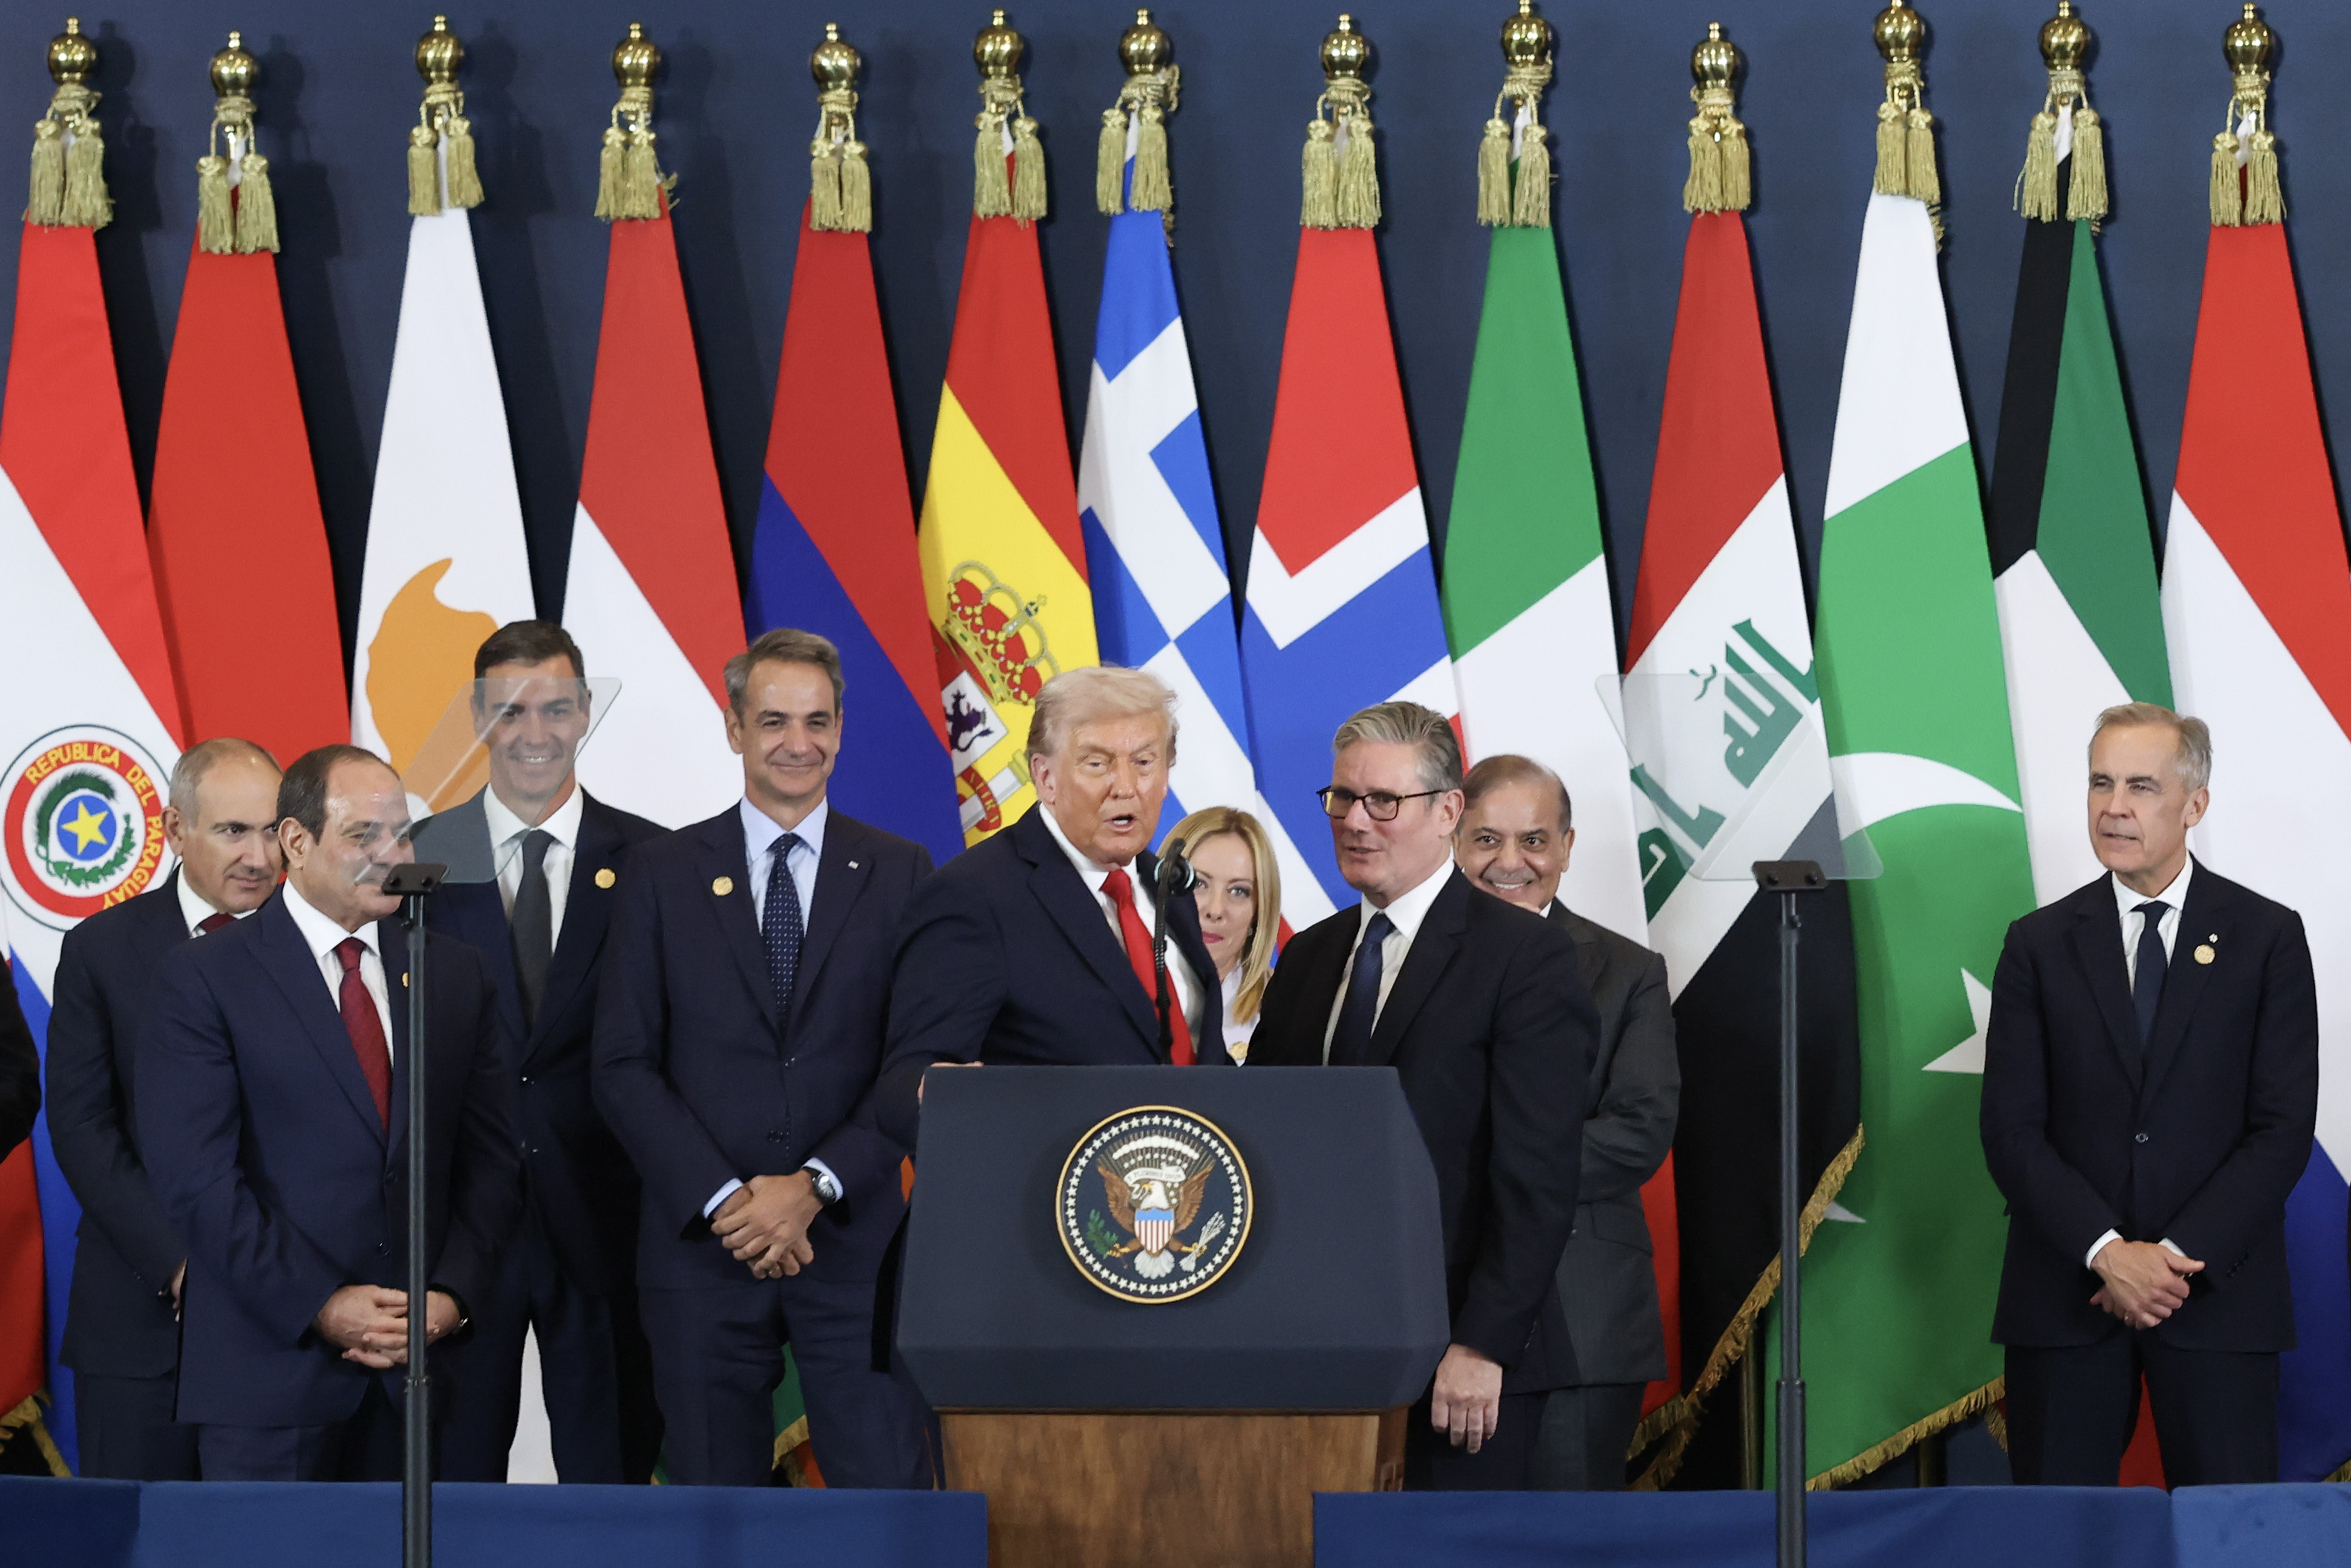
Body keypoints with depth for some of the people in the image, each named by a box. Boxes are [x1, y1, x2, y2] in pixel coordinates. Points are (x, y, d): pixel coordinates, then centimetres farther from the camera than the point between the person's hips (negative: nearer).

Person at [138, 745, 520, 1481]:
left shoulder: (456, 973, 13)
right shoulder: (202, 978, -2)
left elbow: (491, 1157, 11)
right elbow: (195, 1175, -9)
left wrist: (450, 1296, -4)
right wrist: (320, 1307, -13)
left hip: (418, 1362, 3)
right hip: (270, 1361, -3)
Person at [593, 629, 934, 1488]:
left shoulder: (898, 872, 7)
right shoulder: (662, 875, 7)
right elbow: (623, 1066, 2)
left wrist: (815, 1187, -11)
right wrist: (725, 1201, -9)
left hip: (854, 1244, -1)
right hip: (702, 1247, 1)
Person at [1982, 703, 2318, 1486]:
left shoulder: (2267, 937, 4)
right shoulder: (2040, 944, 8)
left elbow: (2283, 1127, -2)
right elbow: (2011, 1130, 2)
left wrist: (2181, 1256, -12)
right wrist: (2106, 1252, -12)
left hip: (2218, 1298, -1)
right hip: (2066, 1298, 1)